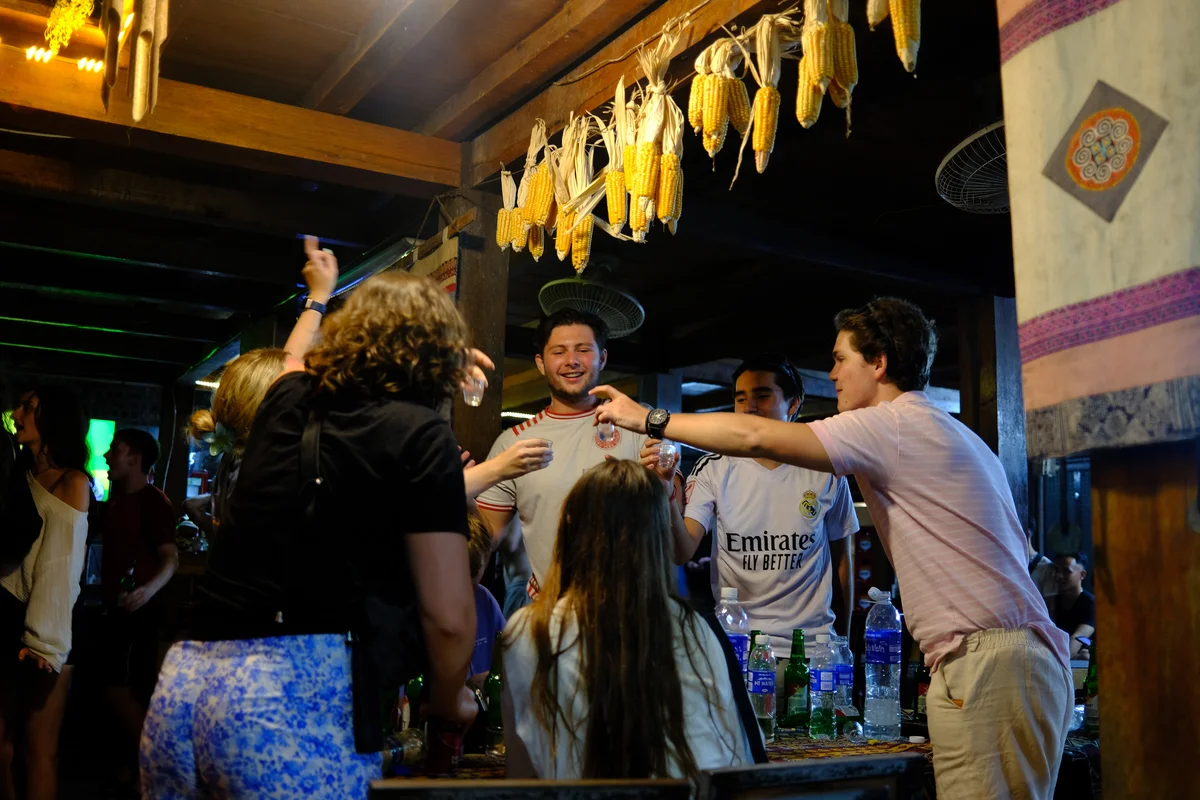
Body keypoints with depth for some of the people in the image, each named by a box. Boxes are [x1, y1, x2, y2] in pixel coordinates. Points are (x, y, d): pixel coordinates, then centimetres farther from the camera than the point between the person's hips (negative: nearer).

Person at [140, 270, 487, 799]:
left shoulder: (288, 399, 12)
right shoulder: (419, 433, -6)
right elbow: (448, 616, -9)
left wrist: (319, 295, 58)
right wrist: (447, 705, 10)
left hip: (182, 680, 7)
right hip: (296, 691, -7)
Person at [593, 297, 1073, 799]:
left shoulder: (896, 425, -7)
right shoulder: (953, 434, 23)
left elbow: (755, 437, -13)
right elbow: (1017, 546, 26)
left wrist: (651, 419, -2)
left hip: (985, 663, -10)